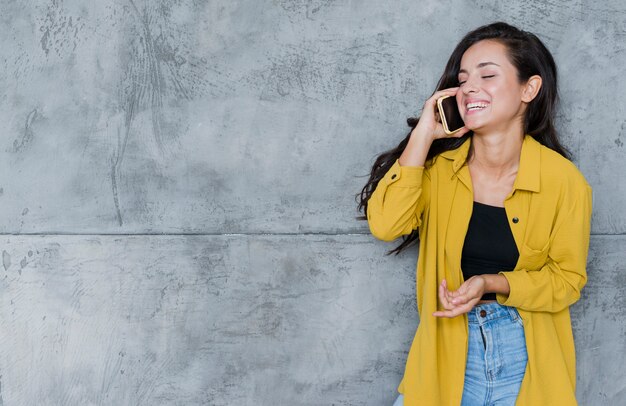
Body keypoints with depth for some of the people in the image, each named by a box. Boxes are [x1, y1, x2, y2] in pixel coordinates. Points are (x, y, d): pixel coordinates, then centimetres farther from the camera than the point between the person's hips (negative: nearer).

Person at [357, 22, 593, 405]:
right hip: (447, 348, 1)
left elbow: (568, 279, -4)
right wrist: (423, 134, -19)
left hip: (529, 353, -1)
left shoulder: (564, 181, -12)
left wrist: (491, 284, -20)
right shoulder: (439, 165, -6)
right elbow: (385, 225, -20)